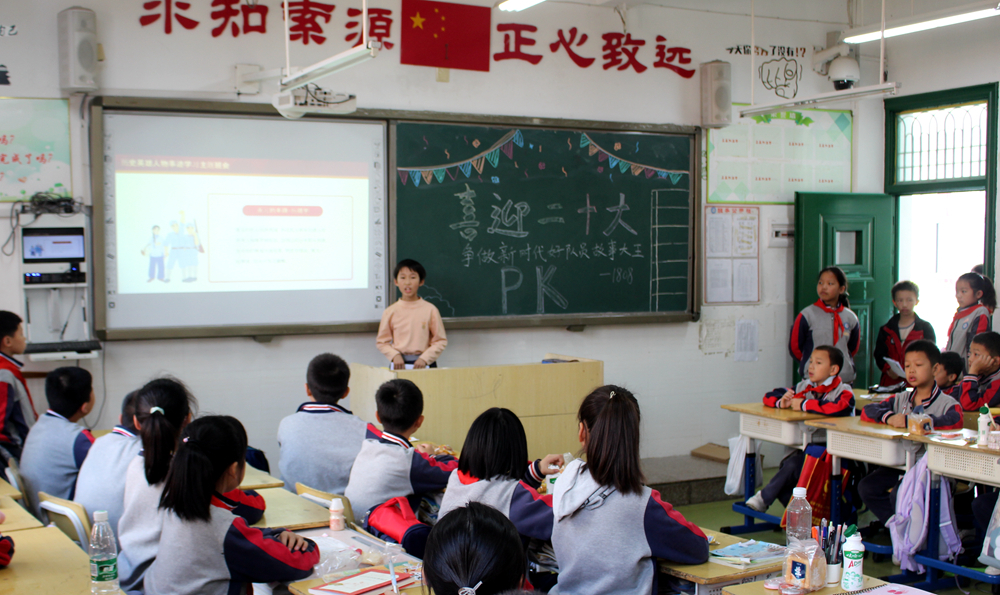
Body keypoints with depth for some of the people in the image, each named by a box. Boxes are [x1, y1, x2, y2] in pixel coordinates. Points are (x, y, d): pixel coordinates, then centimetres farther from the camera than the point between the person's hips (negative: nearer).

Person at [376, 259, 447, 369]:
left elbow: (441, 341, 3)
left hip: (425, 364, -1)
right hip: (399, 363, 1)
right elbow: (381, 342, 10)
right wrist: (394, 356, -6)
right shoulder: (391, 312, 5)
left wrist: (425, 358, -8)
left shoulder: (430, 310, 1)